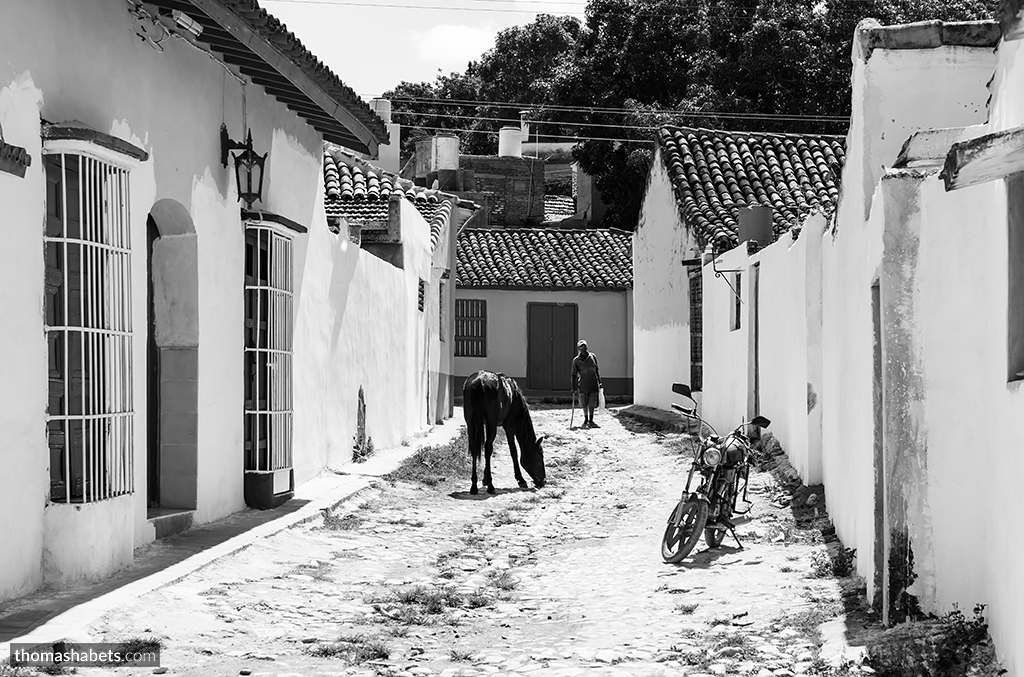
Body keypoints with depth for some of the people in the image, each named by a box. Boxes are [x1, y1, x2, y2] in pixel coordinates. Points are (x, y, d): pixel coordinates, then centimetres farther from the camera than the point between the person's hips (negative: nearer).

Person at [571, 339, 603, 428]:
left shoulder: (593, 356, 5)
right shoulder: (576, 360, -1)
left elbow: (597, 370, 14)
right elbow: (573, 375, 2)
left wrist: (599, 382, 12)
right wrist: (574, 388, -2)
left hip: (593, 384, 1)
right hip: (583, 385, -1)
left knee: (592, 404, 0)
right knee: (585, 404, 7)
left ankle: (591, 421, 11)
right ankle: (586, 420, 23)